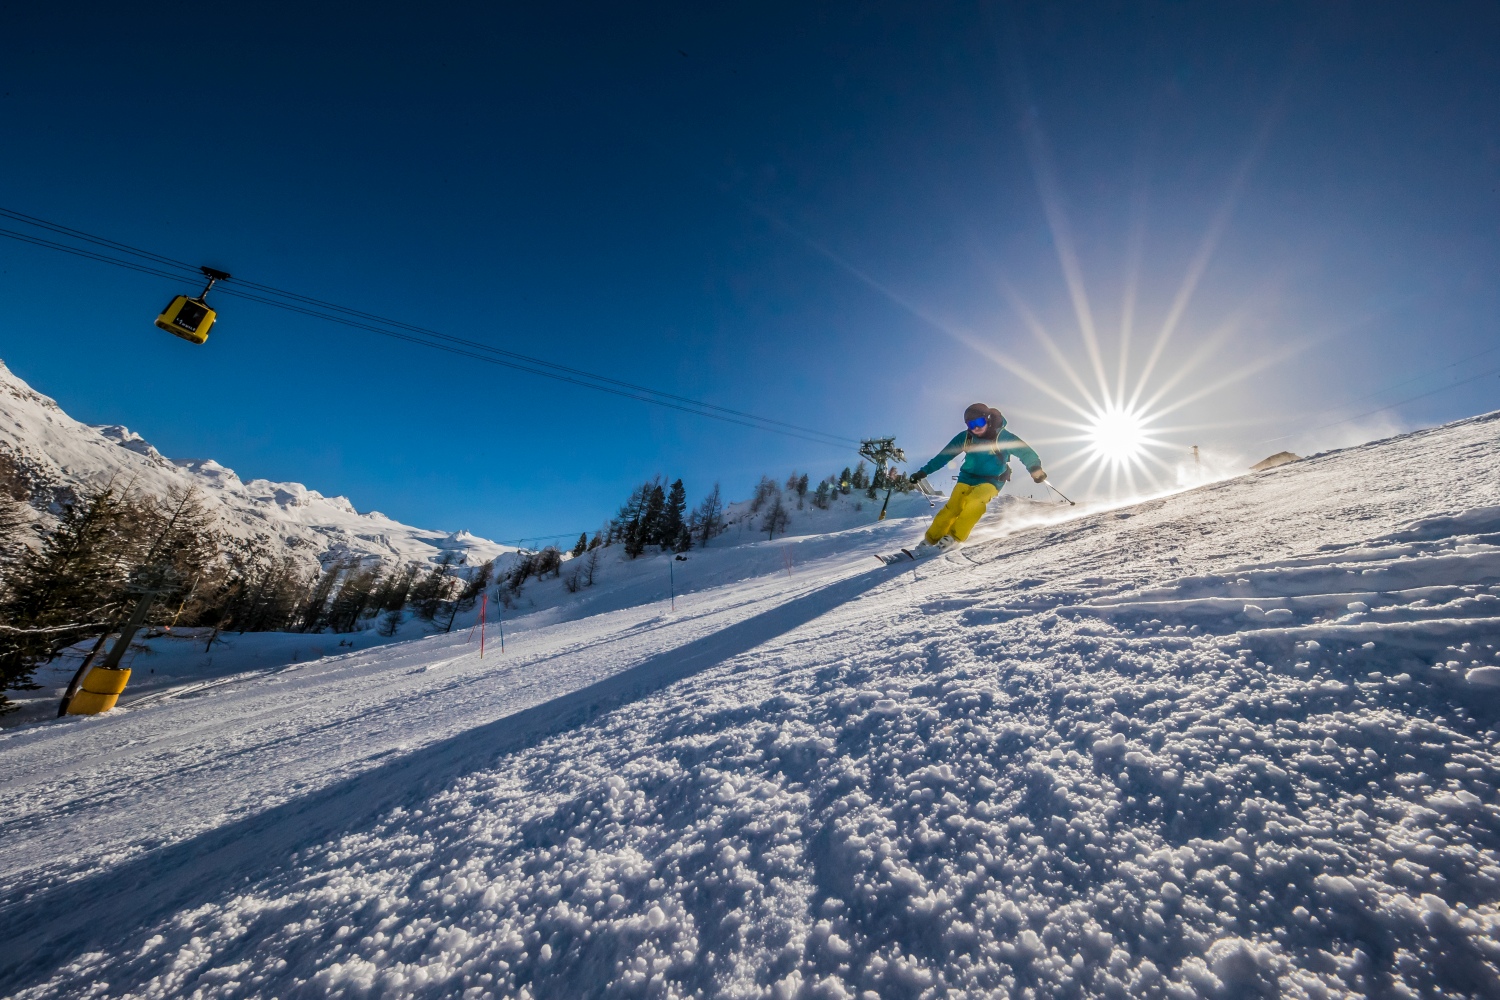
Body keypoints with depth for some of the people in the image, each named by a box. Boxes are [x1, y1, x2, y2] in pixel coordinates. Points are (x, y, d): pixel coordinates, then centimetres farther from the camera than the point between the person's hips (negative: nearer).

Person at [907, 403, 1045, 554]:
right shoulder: (965, 437, -2)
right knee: (953, 507, -17)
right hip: (967, 478, 2)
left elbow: (1023, 450, -13)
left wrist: (1035, 468, -32)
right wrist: (923, 471, -3)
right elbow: (943, 456, 1)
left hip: (991, 480, -2)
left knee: (974, 503, -31)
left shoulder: (1002, 436, -10)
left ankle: (954, 537, -26)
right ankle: (930, 540, -14)